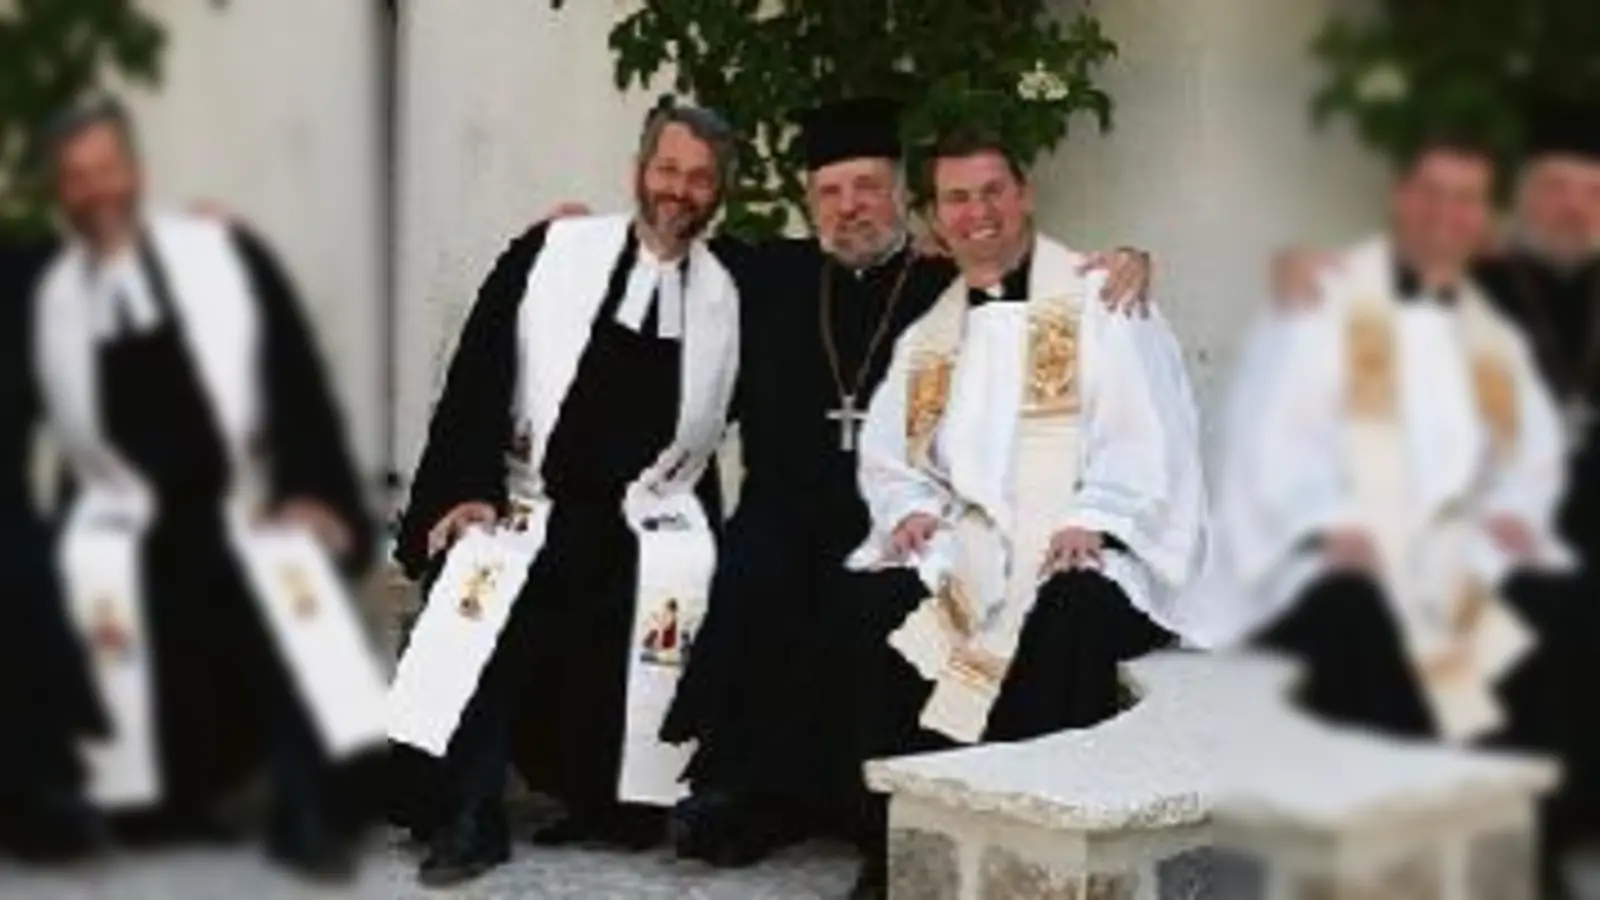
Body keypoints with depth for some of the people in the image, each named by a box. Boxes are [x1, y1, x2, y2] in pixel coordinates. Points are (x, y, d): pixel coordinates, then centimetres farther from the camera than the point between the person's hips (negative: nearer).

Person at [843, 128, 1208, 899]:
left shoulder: (1098, 299, 2)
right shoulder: (927, 336, 18)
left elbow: (1149, 430, -9)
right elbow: (888, 453, 17)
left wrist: (1092, 519, -21)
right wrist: (913, 508, -5)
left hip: (1082, 547, -4)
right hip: (967, 544, 5)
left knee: (1066, 614, -37)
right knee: (872, 601, -22)